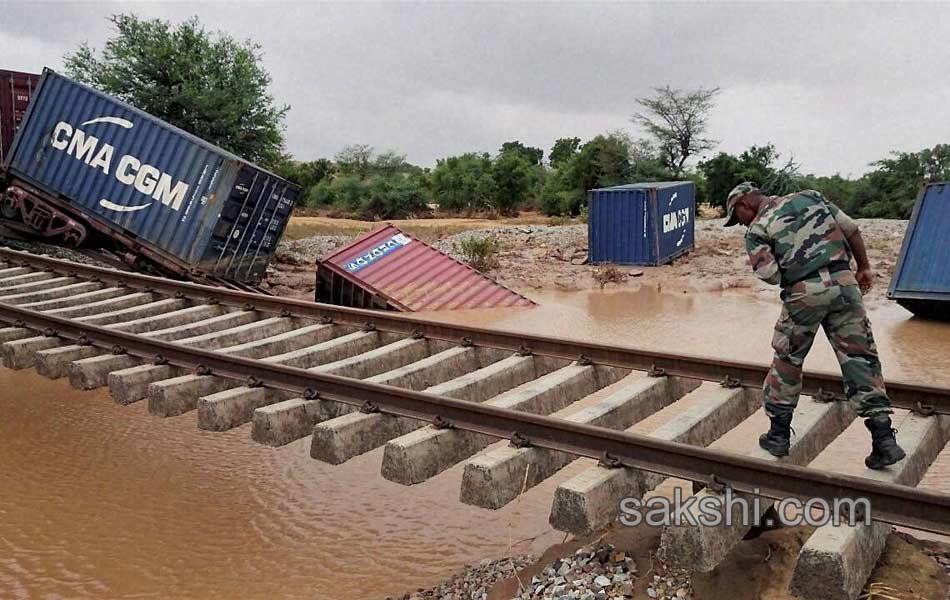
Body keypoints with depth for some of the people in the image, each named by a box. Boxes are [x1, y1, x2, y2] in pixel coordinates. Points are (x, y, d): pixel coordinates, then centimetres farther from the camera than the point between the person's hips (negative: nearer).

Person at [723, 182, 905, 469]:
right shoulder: (809, 196, 16)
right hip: (844, 282, 4)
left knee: (787, 360, 13)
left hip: (804, 294, -3)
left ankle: (778, 434, 20)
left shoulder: (757, 229, 2)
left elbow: (768, 273, -9)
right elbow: (850, 228, 12)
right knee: (860, 358, 6)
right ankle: (884, 438, 2)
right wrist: (864, 268, 17)